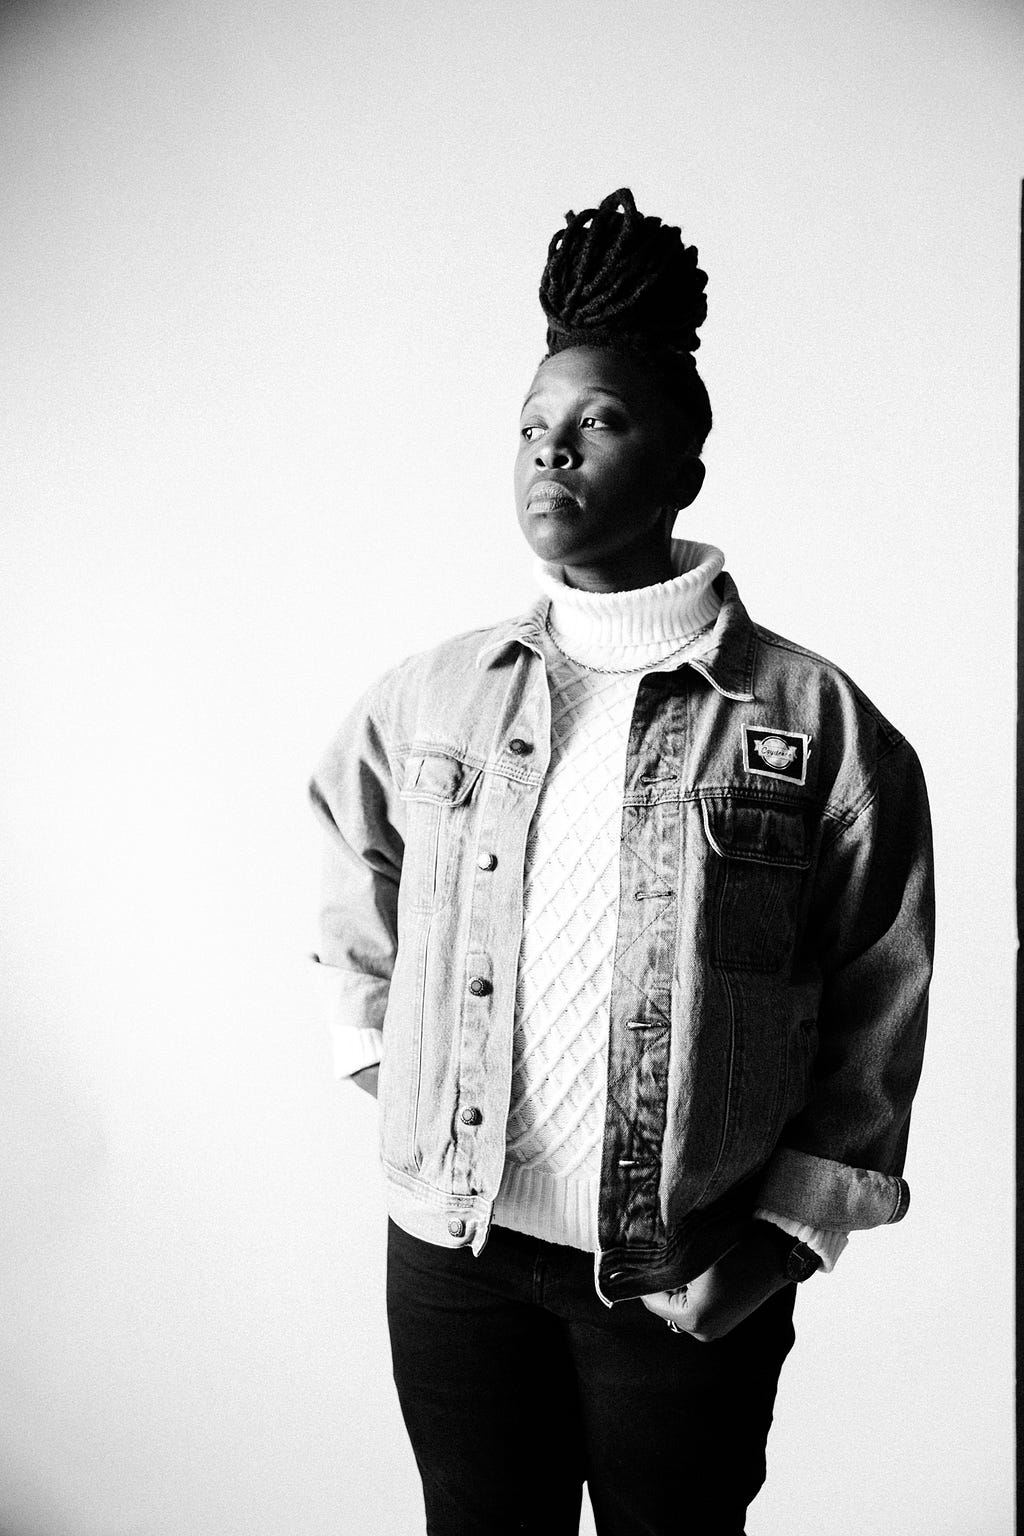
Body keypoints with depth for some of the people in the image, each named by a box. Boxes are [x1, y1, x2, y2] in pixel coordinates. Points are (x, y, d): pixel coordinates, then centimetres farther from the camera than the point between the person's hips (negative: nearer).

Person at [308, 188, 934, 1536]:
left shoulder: (817, 724, -10)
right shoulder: (433, 696, 0)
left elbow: (876, 1022, -4)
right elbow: (353, 892, 17)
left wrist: (786, 1233, -7)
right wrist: (378, 1061, 9)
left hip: (688, 1286, -2)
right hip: (451, 1253, 3)